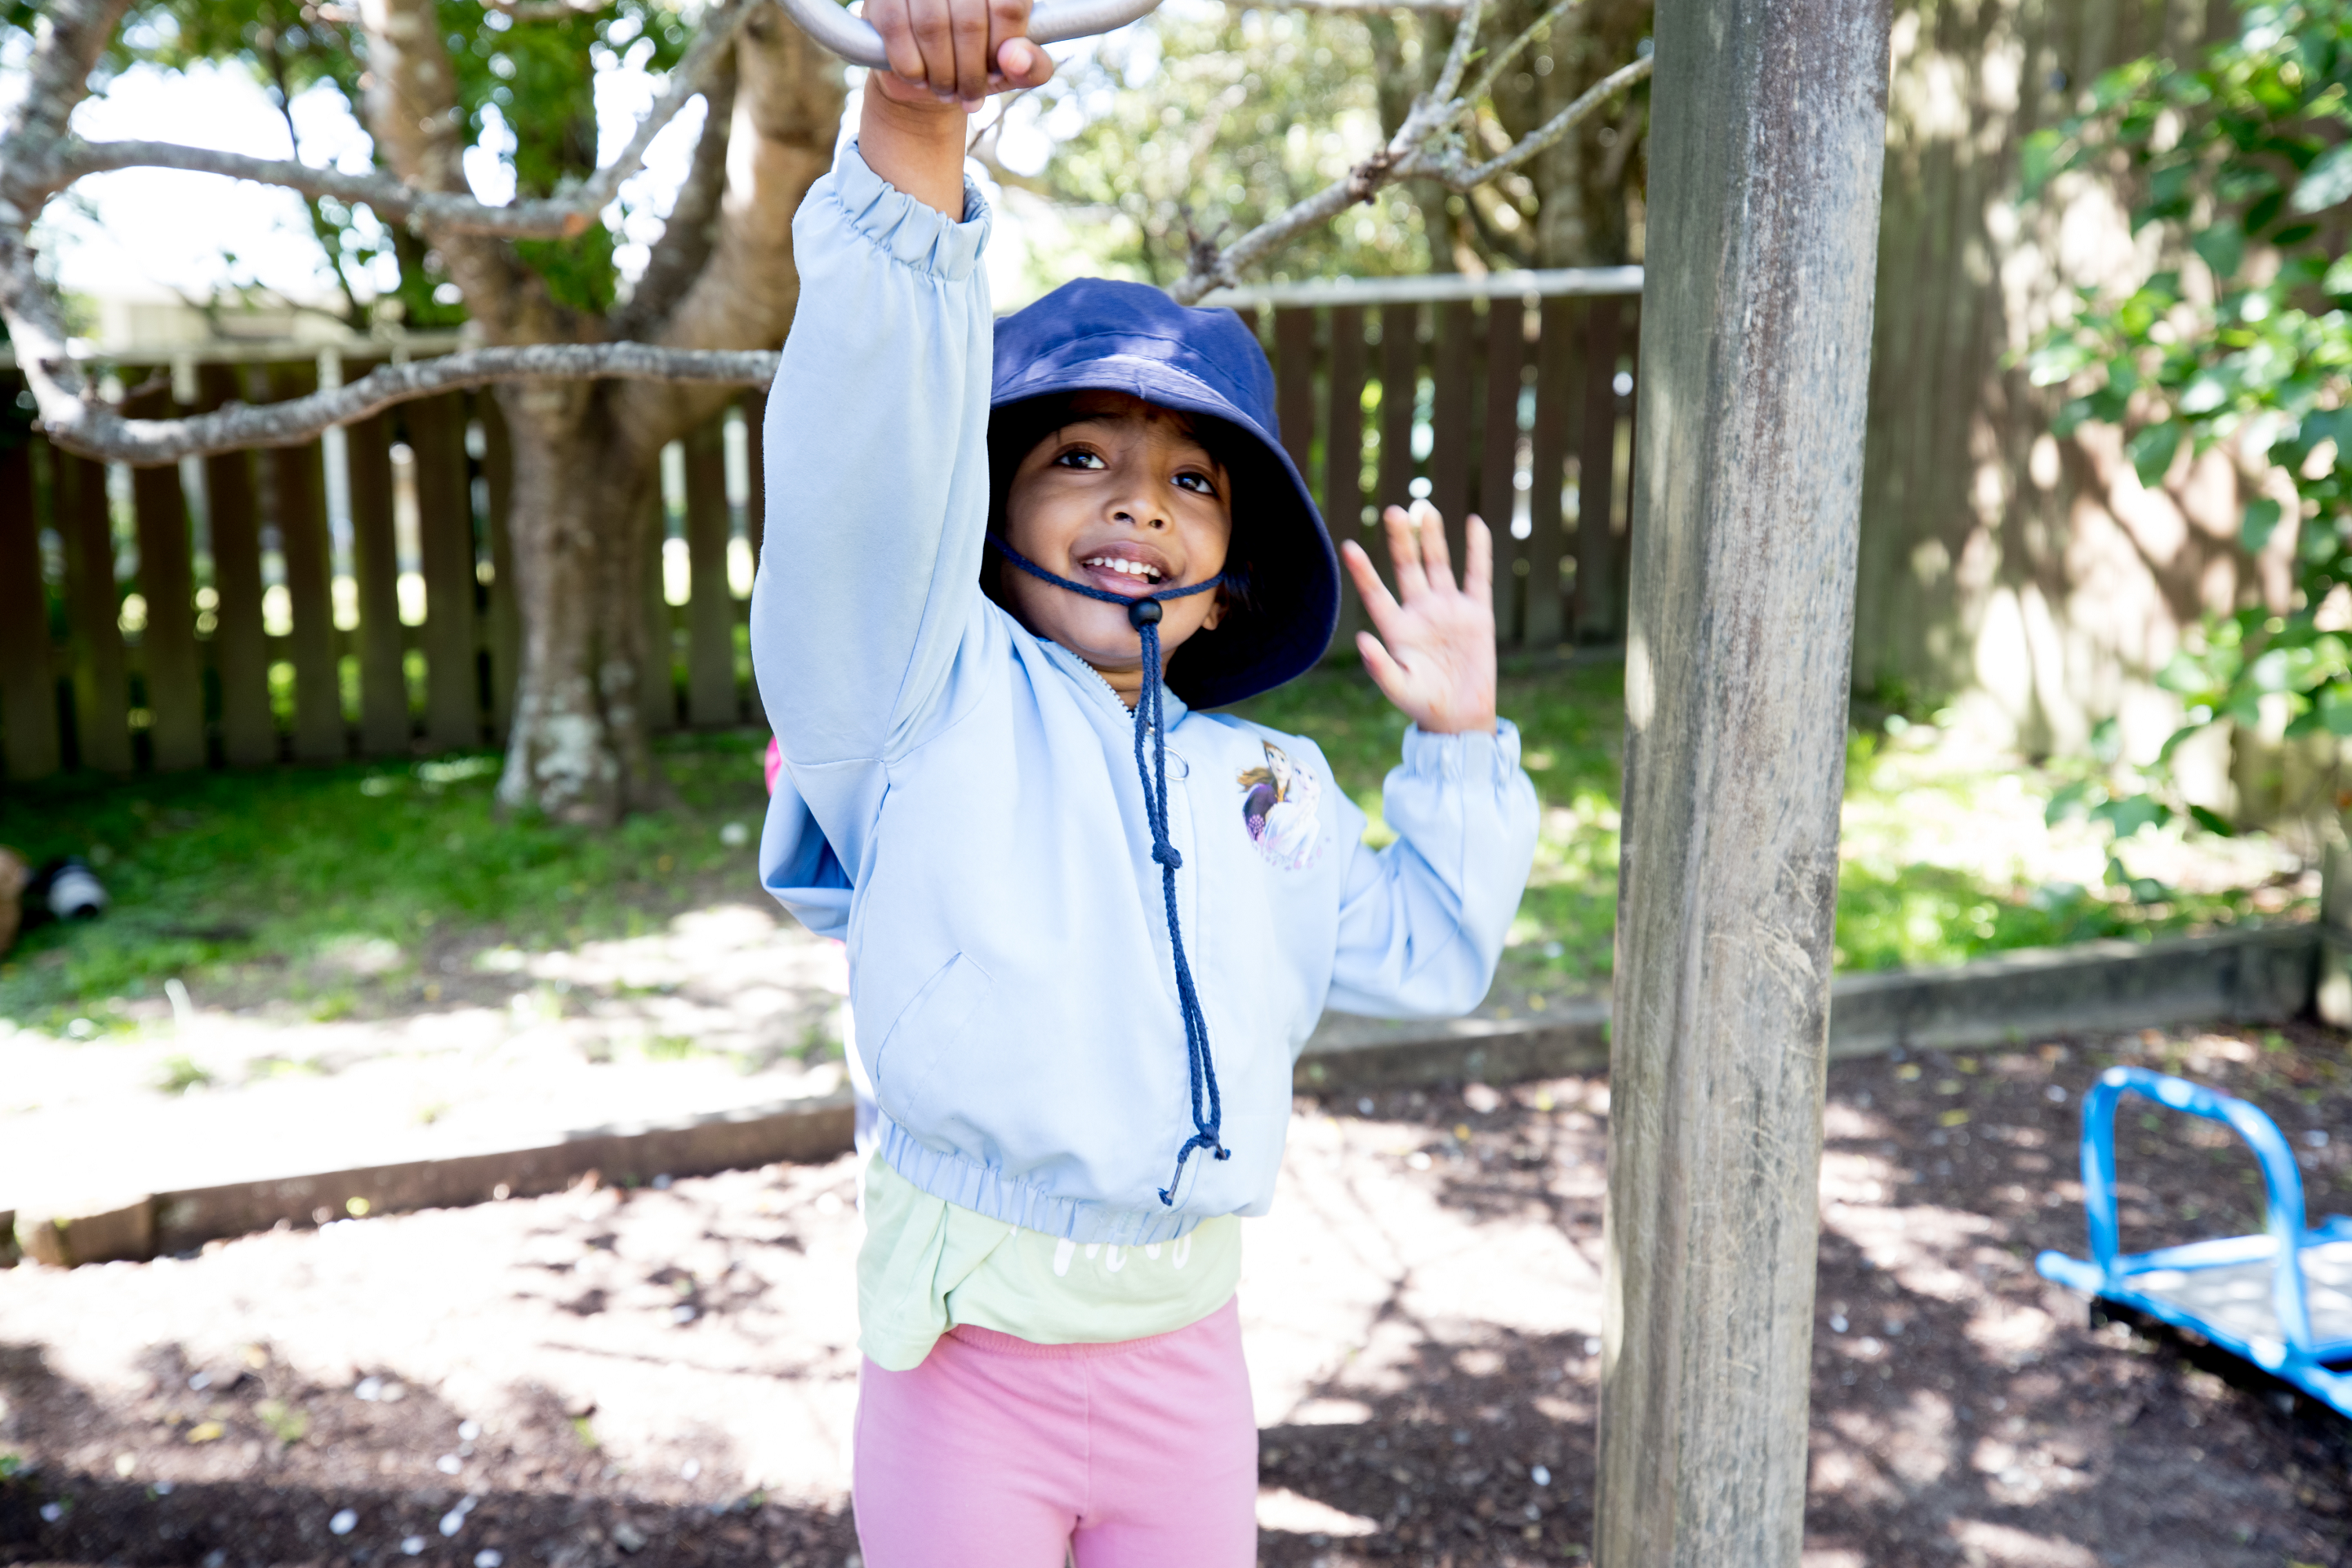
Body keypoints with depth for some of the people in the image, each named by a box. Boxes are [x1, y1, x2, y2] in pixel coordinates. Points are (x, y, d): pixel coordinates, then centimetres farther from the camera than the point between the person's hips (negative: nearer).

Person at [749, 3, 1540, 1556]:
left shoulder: (1269, 784, 11)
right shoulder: (933, 689, -6)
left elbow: (1426, 952, 21)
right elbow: (873, 440, -23)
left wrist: (1460, 745, 11)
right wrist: (915, 126, -35)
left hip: (1184, 1353, 5)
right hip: (972, 1357, -4)